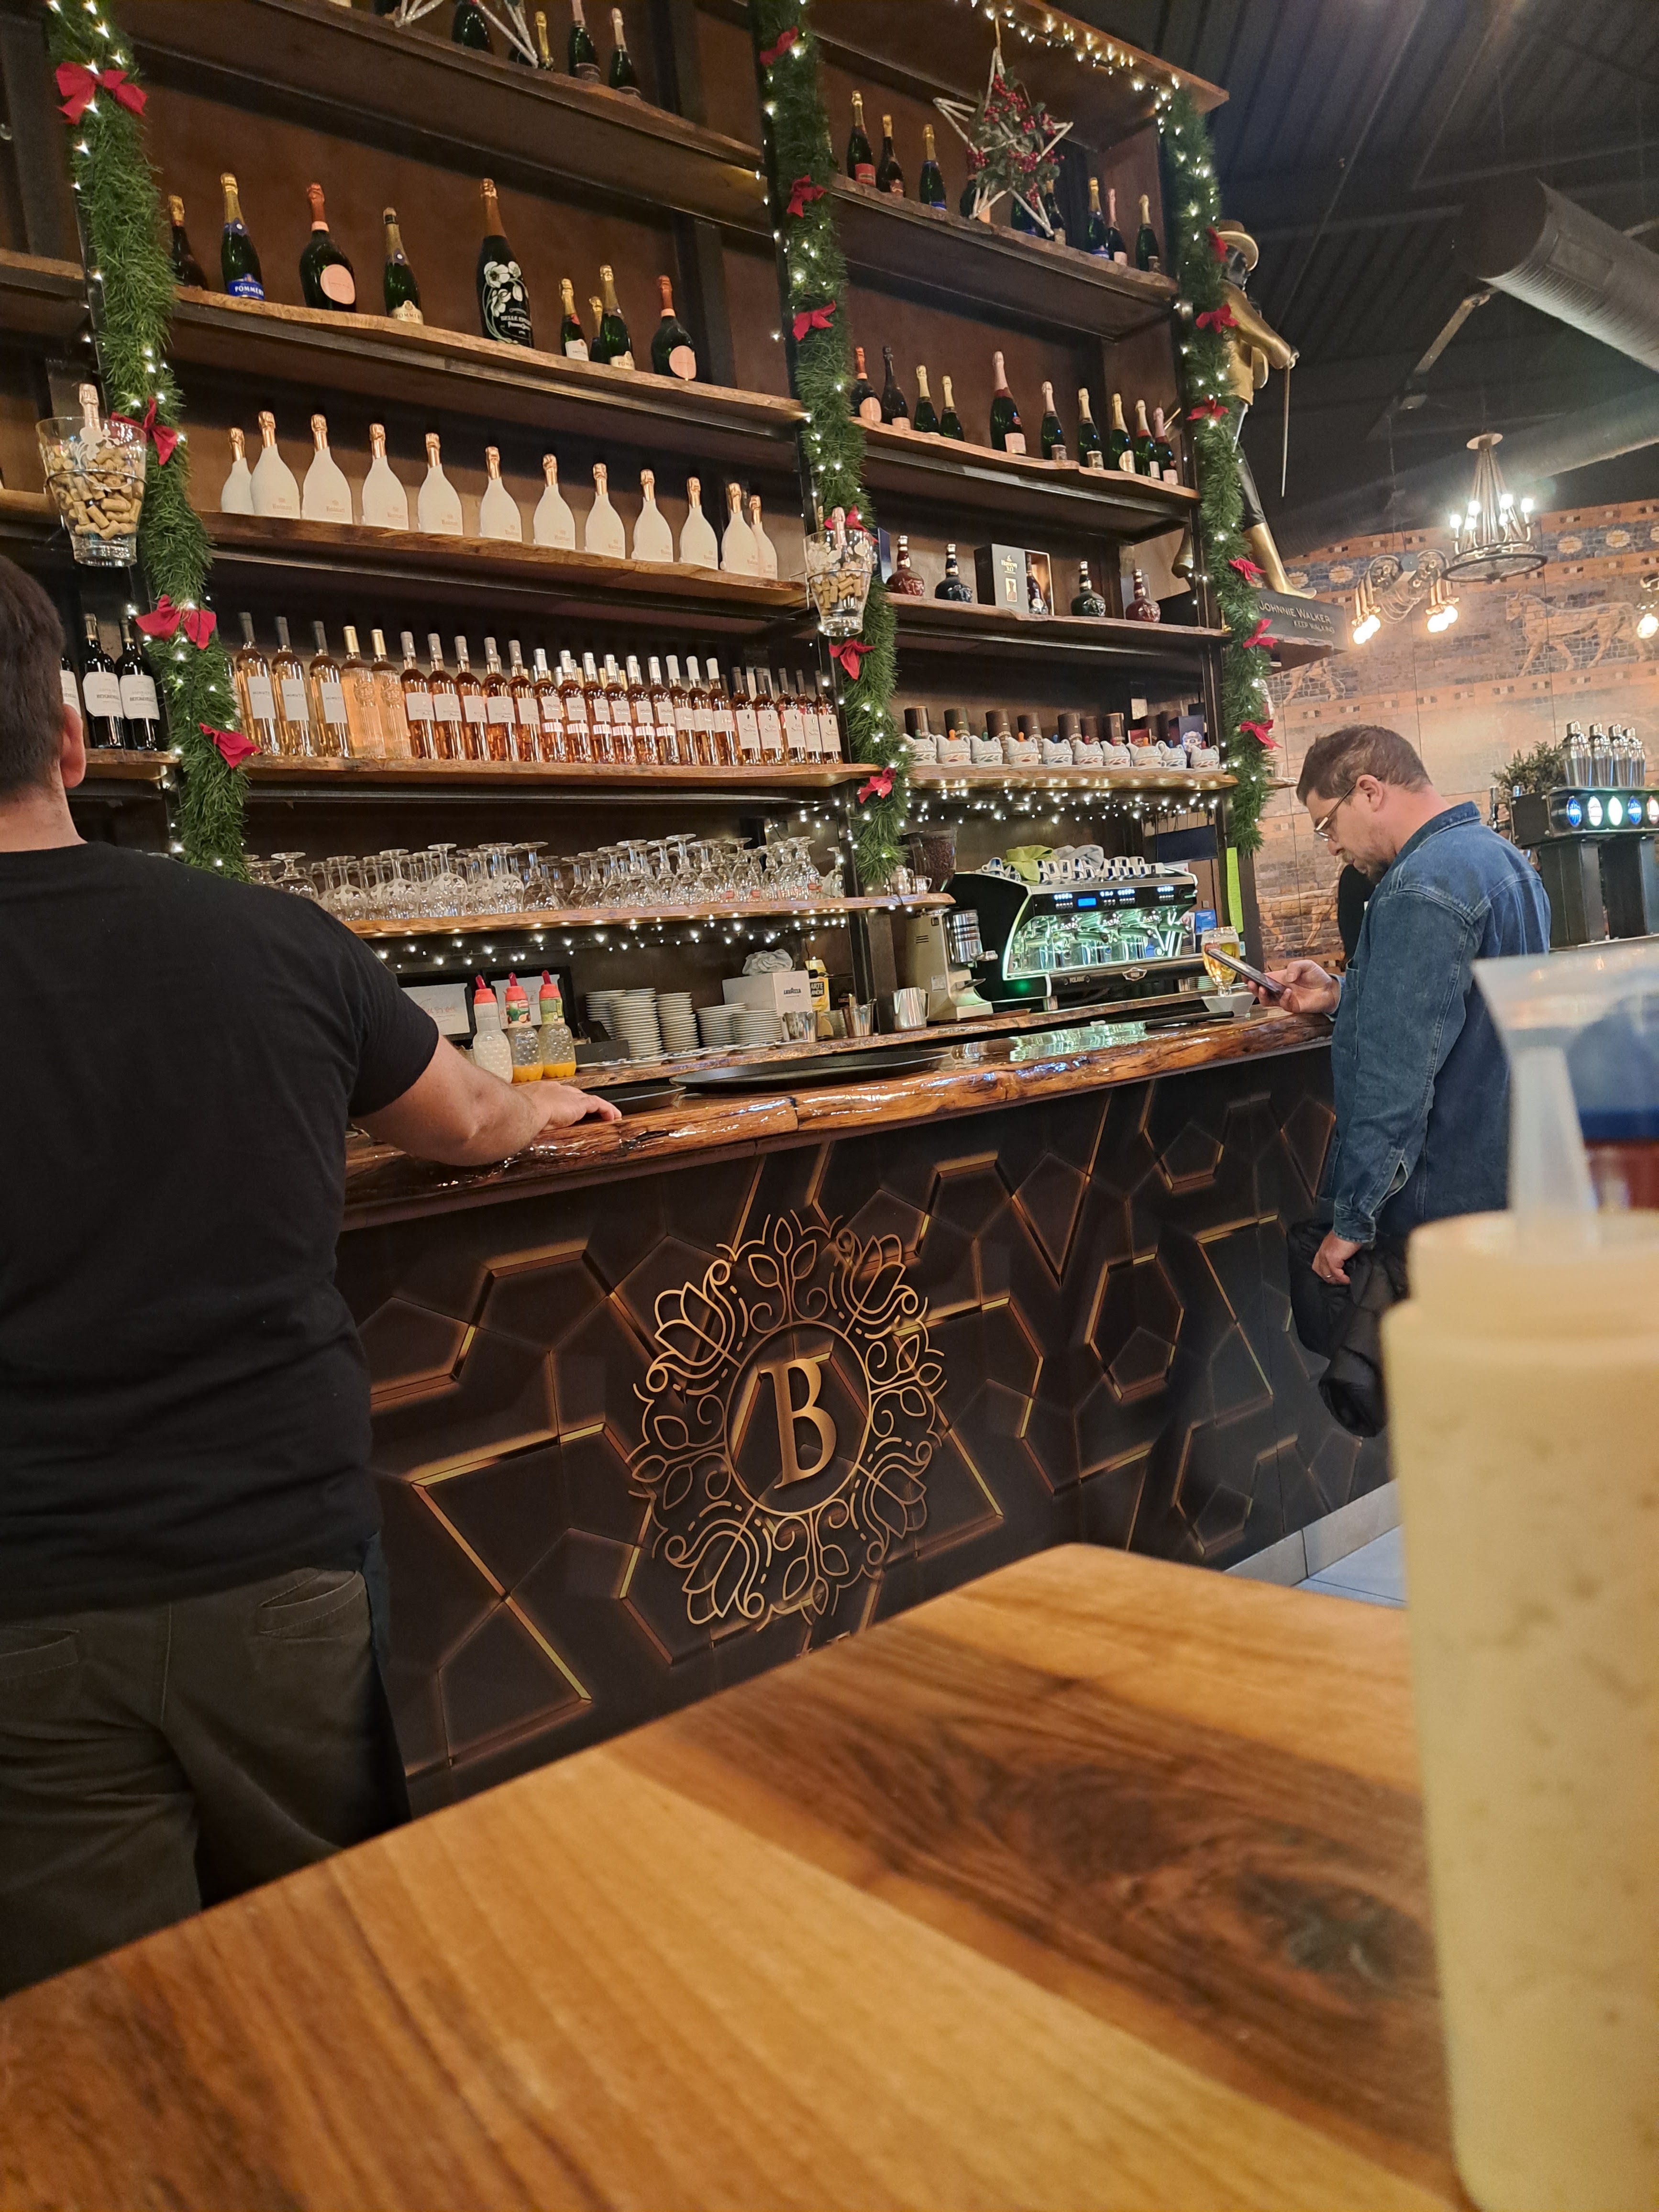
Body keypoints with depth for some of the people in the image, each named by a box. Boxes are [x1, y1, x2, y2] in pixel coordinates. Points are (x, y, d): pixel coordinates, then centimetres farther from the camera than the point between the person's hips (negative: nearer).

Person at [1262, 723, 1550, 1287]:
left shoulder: (1422, 889, -22)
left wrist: (1353, 1221, -21)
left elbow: (1398, 1076, -26)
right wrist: (1341, 997, 11)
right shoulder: (1501, 859, 11)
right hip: (1501, 1182, 10)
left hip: (1435, 1203, -10)